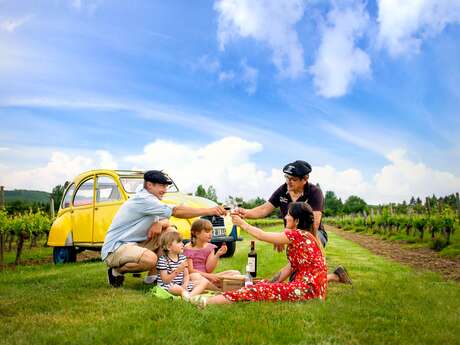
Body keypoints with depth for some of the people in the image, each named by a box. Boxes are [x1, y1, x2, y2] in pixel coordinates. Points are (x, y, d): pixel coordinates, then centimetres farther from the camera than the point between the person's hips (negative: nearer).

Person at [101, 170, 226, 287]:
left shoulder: (150, 200, 11)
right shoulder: (143, 199, -21)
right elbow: (176, 211, -26)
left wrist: (158, 224, -14)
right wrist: (210, 211, -28)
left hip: (135, 244, 10)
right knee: (150, 259, -37)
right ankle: (117, 271, -7)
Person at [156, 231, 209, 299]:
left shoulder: (183, 257, 9)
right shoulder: (163, 260, -12)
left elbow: (186, 275, 7)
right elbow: (165, 280, -17)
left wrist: (185, 285, -16)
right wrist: (177, 270, -28)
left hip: (181, 285, 7)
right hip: (169, 286, -7)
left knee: (204, 281, -7)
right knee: (175, 288, -43)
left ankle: (190, 295, -33)